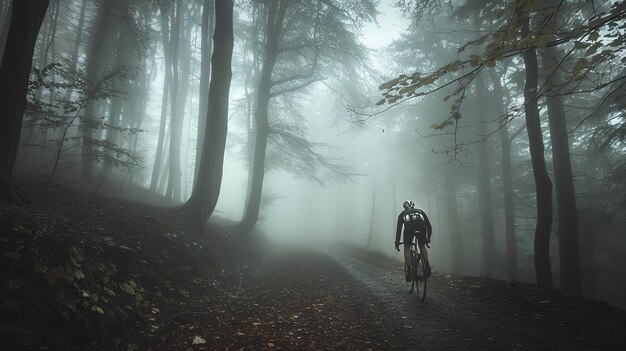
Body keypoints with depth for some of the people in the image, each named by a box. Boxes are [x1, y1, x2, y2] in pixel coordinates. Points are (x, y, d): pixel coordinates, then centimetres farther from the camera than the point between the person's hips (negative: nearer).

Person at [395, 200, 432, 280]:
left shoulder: (402, 214, 33)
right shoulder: (420, 211, 37)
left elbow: (399, 228, 28)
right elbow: (429, 226, 35)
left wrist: (397, 242, 33)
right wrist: (428, 238, 45)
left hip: (409, 227, -2)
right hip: (421, 227, 2)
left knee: (407, 248, 20)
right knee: (422, 246, 27)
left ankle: (409, 271, 12)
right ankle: (427, 266, 10)